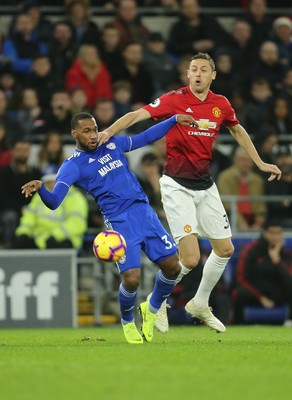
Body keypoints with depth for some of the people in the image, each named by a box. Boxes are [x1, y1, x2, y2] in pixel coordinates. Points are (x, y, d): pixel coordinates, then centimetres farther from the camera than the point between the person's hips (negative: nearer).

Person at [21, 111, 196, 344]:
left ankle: (152, 309, 29)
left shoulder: (112, 144, 13)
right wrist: (40, 188, -37)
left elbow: (146, 137, 26)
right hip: (120, 221, -5)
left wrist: (174, 120, 25)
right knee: (132, 279, -18)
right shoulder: (73, 166, -4)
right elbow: (54, 201, -16)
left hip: (145, 211, 5)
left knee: (172, 266, 0)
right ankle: (127, 322, 15)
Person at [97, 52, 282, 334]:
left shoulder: (221, 104, 3)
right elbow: (137, 115, -21)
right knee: (190, 258, -15)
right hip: (177, 185, -6)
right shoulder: (174, 99, -12)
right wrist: (109, 131, -37)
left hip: (205, 184, 6)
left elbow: (238, 131, 22)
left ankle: (200, 304, 32)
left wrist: (260, 163, 24)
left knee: (225, 249, 10)